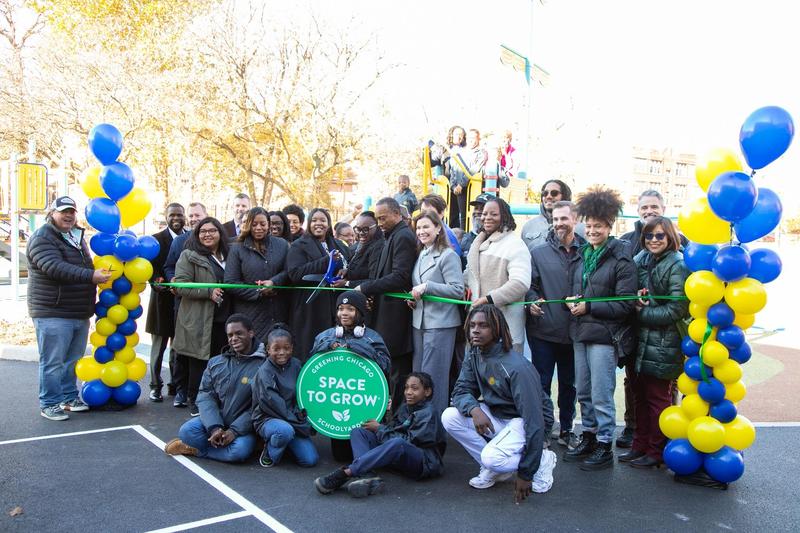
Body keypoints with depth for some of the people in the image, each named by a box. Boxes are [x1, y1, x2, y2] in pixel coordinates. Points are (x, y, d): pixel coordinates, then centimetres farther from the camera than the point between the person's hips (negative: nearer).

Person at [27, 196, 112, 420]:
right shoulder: (42, 237, -9)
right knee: (52, 362, -2)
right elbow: (54, 267, -25)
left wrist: (101, 271, 14)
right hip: (53, 314, -8)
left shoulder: (77, 238, 18)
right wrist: (90, 276, -32)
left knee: (73, 360, 15)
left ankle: (69, 397, 27)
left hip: (80, 314, 8)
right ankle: (49, 404, 10)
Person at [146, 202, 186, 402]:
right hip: (163, 300, -2)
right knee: (158, 346, 6)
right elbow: (151, 267, -6)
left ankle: (175, 383, 23)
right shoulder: (157, 239, -1)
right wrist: (157, 280, -24)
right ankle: (156, 385, 14)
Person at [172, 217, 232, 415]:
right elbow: (181, 285, -11)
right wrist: (209, 292, -17)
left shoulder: (227, 256, 16)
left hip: (221, 319, 5)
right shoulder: (189, 256, -1)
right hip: (198, 319, -5)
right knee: (199, 361, -1)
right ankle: (194, 400, 14)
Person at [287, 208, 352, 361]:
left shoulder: (340, 246, 19)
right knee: (311, 354, -5)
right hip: (311, 311, -4)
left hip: (337, 308, 4)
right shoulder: (299, 246, 3)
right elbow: (295, 273, -13)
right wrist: (327, 261, -18)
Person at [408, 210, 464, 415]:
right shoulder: (420, 255, 14)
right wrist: (412, 298, 8)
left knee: (433, 375, -3)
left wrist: (427, 287, -19)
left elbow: (458, 290, -15)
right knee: (417, 373, 12)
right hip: (419, 321, 8)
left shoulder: (448, 255, -9)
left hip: (440, 323, -8)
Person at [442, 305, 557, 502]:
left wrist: (525, 475, -25)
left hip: (520, 422, -7)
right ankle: (495, 468, 0)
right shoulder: (474, 356, -4)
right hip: (494, 416, 7)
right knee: (449, 417, -15)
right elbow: (461, 390, -3)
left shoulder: (517, 368, -28)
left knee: (492, 458, -33)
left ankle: (542, 460, -2)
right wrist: (474, 409, -30)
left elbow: (534, 421, -27)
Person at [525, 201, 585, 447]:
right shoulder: (539, 252, 1)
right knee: (542, 383, 6)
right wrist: (533, 302, -19)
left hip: (573, 331, 2)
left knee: (569, 384, 16)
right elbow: (529, 285, -1)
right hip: (544, 330, -1)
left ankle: (566, 430, 31)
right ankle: (541, 432, 18)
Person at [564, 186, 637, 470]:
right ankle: (588, 438, 30)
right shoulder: (583, 254, 12)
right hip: (580, 332, 7)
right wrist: (572, 302, 1)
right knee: (583, 392, 15)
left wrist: (588, 307, -15)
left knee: (601, 395, 0)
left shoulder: (621, 259, -9)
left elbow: (625, 304, -11)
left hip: (604, 335, -7)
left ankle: (604, 446, 14)